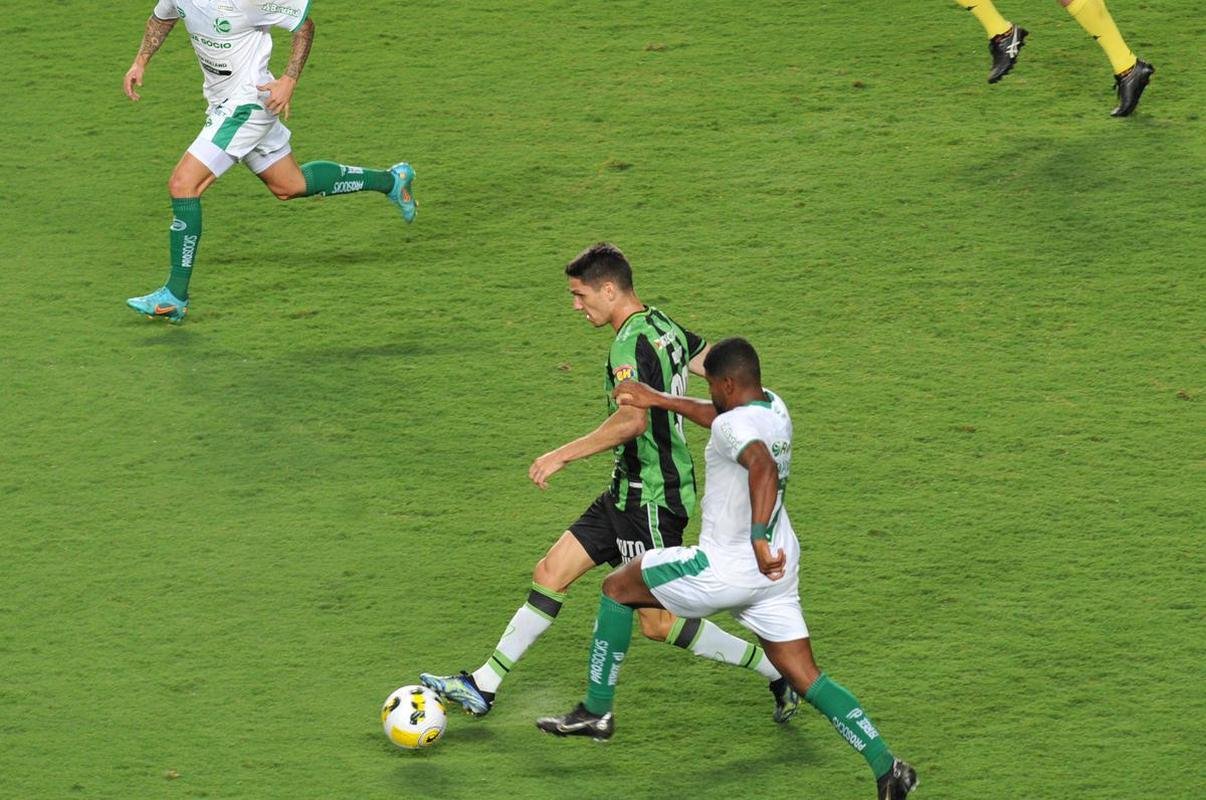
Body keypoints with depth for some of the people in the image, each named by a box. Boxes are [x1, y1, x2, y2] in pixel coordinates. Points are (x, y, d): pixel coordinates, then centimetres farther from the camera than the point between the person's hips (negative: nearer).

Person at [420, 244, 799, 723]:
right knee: (551, 573, 10)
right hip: (630, 491, 10)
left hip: (650, 501, -10)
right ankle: (483, 687, 14)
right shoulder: (662, 326, 8)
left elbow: (632, 420, -34)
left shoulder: (631, 342, -21)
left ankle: (779, 672, 4)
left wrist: (562, 456, -30)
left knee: (658, 622, -3)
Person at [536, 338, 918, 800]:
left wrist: (759, 538, -50)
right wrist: (658, 400, 34)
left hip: (727, 569, -8)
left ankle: (596, 711, 18)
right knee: (807, 680, 8)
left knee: (617, 588, 13)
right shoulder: (774, 408, 8)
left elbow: (763, 467, -41)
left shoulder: (734, 425, -20)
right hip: (774, 570, 8)